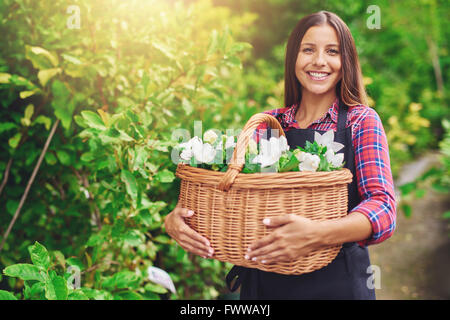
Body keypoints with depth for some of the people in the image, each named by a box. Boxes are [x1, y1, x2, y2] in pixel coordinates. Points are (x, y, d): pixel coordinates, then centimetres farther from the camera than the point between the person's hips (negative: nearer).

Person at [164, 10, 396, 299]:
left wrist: (319, 234, -35)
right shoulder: (267, 124, 4)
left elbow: (383, 206, -17)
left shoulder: (360, 121, -4)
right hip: (263, 281, 3)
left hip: (336, 283, -3)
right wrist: (175, 218, -19)